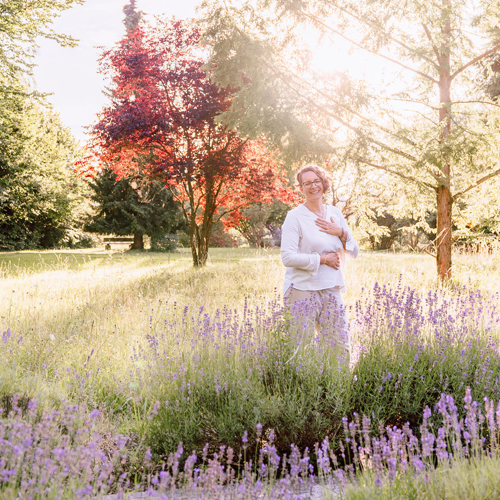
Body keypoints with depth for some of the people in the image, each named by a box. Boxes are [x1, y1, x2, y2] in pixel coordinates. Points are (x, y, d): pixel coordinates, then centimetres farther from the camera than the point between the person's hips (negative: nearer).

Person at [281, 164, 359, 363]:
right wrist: (323, 259, -12)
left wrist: (341, 233, -3)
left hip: (332, 289, 5)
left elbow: (354, 251, 15)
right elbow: (287, 257, -15)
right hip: (303, 289, -5)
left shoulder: (335, 213, 12)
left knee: (341, 348, 6)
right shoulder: (295, 216, -5)